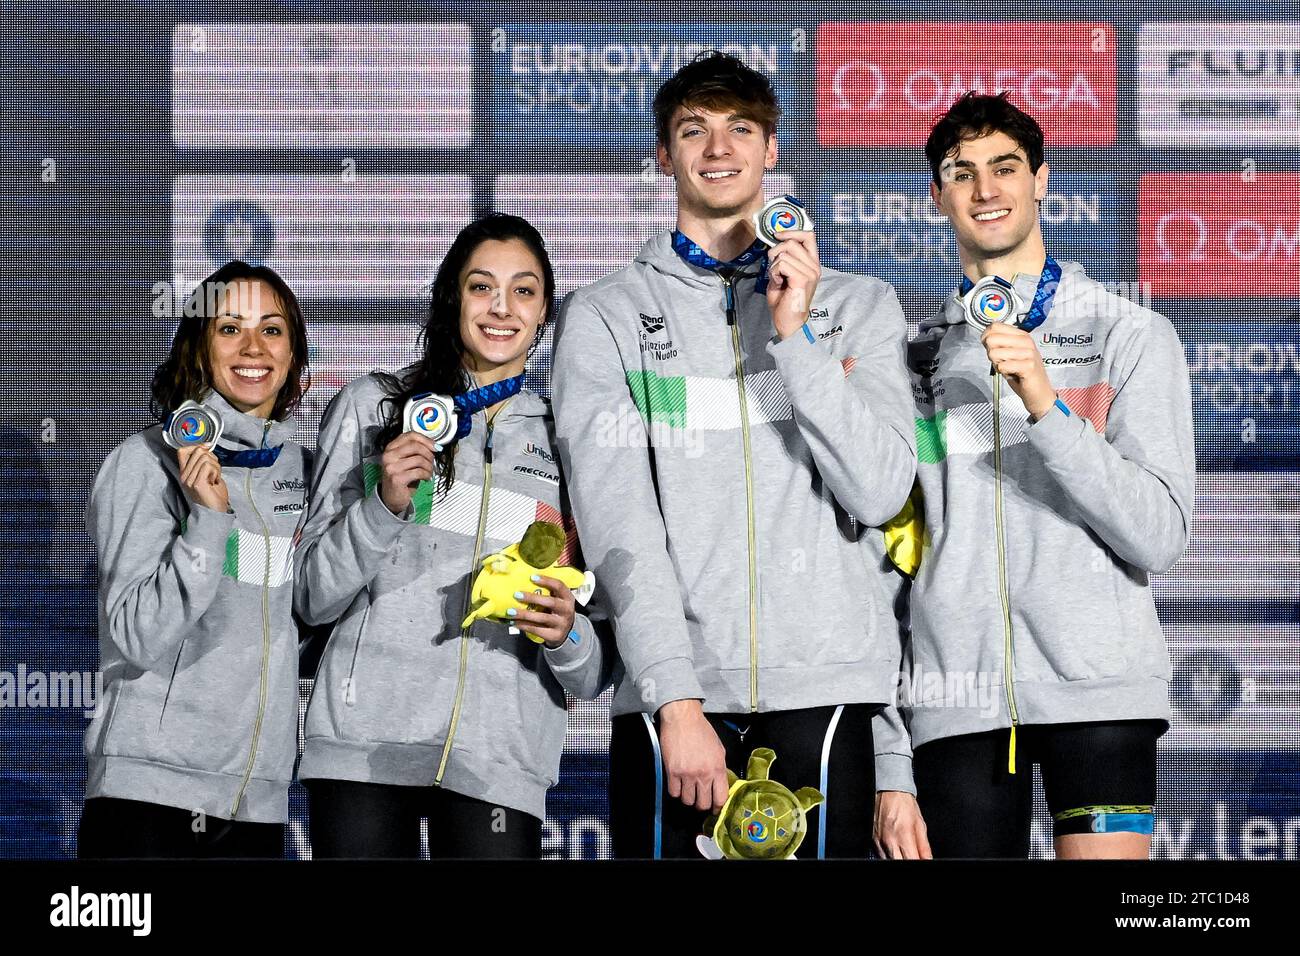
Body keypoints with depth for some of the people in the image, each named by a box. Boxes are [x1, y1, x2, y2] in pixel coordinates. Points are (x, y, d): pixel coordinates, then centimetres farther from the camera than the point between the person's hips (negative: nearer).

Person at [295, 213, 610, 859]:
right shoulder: (372, 407, 10)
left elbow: (596, 672, 14)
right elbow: (313, 598, 7)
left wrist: (565, 635, -9)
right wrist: (383, 506, -9)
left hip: (501, 756, 1)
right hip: (365, 737, -1)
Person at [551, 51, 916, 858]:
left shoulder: (858, 307, 13)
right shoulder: (608, 317, 8)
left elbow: (880, 493, 0)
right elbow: (617, 520, -2)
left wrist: (794, 337, -7)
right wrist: (677, 700, -12)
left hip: (822, 698, 1)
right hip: (669, 694, -1)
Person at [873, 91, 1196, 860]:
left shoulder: (1132, 336, 7)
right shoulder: (919, 357, 14)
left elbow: (1160, 536, -5)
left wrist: (1047, 406, -15)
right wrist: (890, 766, 5)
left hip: (1098, 689, -2)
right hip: (957, 704, 2)